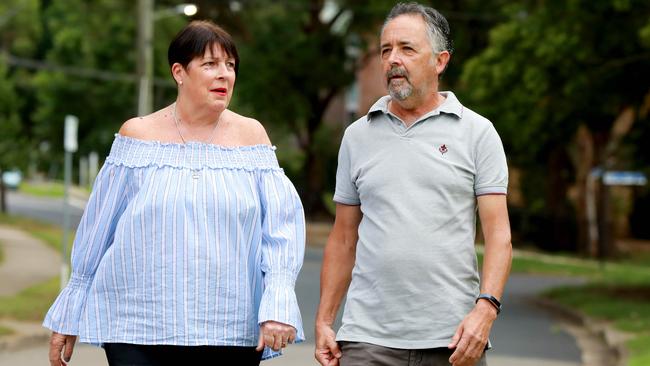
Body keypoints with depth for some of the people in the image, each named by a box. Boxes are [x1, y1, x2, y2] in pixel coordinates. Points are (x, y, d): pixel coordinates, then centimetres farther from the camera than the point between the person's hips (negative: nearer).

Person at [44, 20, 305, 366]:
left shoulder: (250, 135, 7)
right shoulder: (137, 134, 5)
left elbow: (283, 220, -1)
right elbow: (97, 227, 10)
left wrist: (278, 303, -15)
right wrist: (69, 317, 12)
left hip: (231, 334, 1)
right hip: (139, 330, -1)